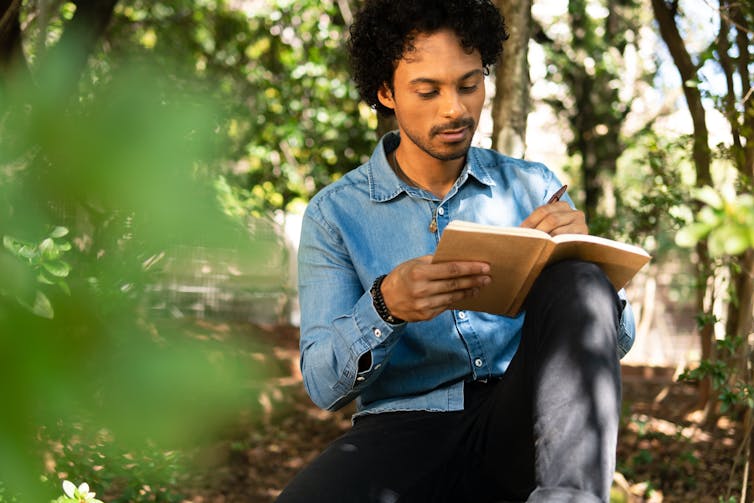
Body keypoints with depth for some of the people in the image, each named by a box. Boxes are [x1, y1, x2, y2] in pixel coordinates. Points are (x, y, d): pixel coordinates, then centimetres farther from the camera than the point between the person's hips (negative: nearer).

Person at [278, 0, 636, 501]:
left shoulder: (534, 187, 11)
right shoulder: (335, 214, 5)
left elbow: (616, 340, 9)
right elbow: (324, 384, -2)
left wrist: (579, 261, -14)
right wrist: (384, 307, -23)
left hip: (518, 421, 3)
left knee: (578, 284, -26)